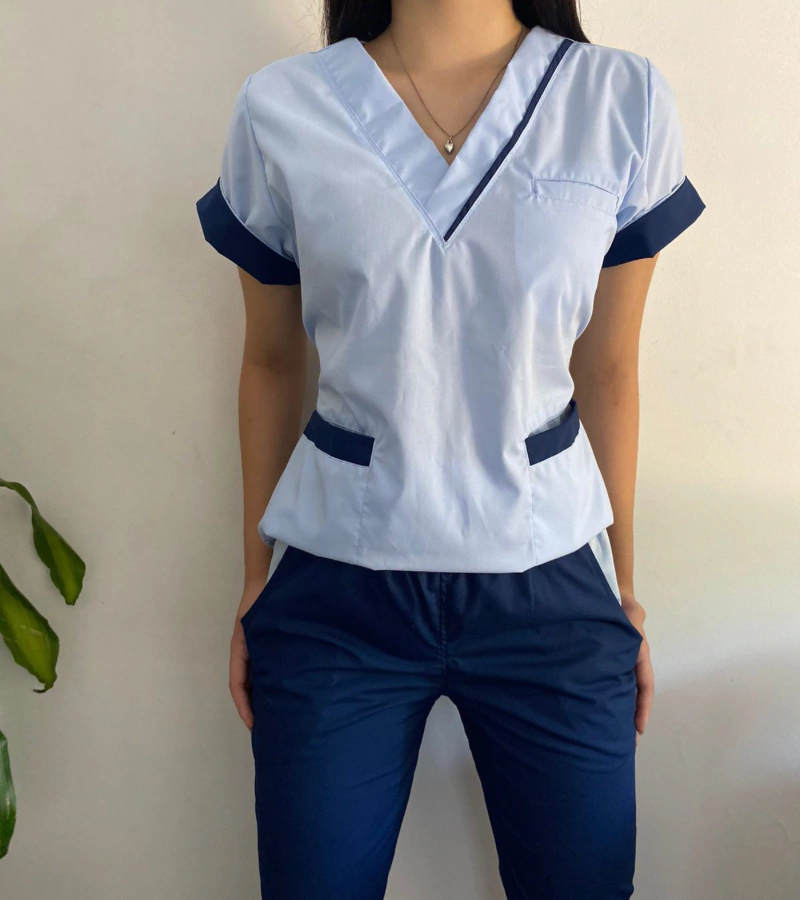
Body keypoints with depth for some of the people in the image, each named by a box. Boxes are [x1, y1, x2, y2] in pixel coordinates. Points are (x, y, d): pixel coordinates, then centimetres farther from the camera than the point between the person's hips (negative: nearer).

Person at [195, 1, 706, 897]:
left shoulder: (625, 100, -3)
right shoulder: (280, 109, -3)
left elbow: (605, 370, 4)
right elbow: (271, 364, 5)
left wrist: (622, 585, 10)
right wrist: (255, 582, 10)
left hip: (550, 583, 1)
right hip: (334, 590, 0)